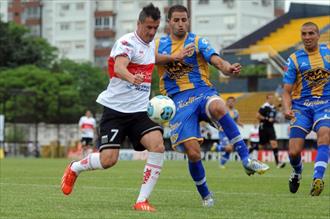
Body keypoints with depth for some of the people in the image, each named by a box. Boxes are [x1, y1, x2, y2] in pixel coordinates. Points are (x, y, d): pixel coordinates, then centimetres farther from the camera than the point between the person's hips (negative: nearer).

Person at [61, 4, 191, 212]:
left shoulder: (151, 43, 11)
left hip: (140, 111, 6)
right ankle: (74, 168, 21)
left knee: (158, 146, -20)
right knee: (108, 160, -12)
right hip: (116, 108, -6)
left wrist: (173, 57, 28)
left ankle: (142, 201, -14)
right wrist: (132, 78, -54)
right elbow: (119, 67, -34)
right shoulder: (127, 42, -14)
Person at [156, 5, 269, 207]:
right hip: (178, 101, 1)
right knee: (193, 153, -13)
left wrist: (229, 68, -36)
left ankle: (247, 160, -35)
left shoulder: (198, 42, 4)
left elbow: (217, 60, -12)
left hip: (203, 93, -1)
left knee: (218, 107, -40)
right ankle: (205, 195, 15)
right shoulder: (158, 45, 10)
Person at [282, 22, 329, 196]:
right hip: (301, 106, 0)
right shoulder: (295, 59, 2)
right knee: (293, 152, -8)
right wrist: (287, 109, -18)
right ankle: (297, 172, 27)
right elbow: (287, 91, 0)